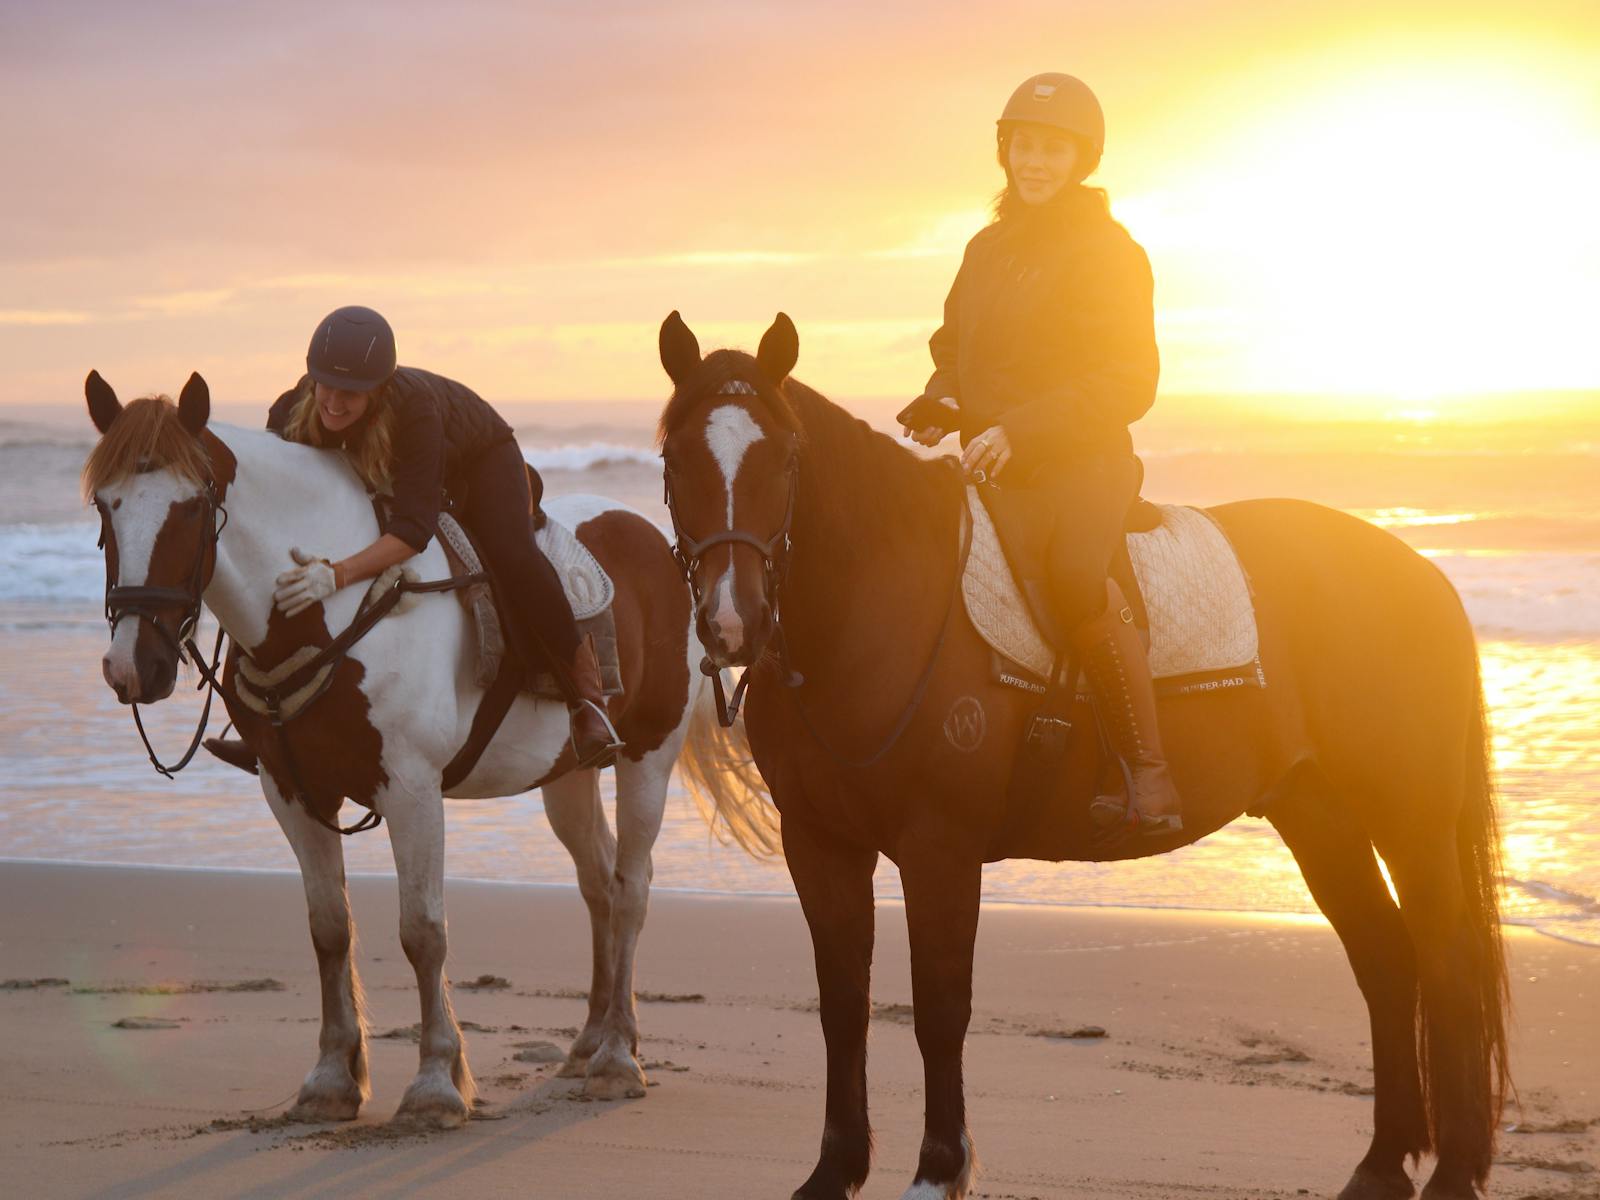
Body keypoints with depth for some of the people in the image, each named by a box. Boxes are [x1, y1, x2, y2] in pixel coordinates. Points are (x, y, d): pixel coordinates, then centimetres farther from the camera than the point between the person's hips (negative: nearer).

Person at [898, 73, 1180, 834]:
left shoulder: (1109, 254, -5)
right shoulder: (987, 250, 17)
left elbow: (1127, 383, -10)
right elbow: (954, 347, 27)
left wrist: (1017, 430, -19)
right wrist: (938, 405, 3)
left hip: (1081, 463, -8)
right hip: (992, 465, 8)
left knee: (1077, 580, -35)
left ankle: (1149, 775, -30)